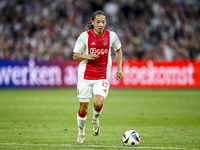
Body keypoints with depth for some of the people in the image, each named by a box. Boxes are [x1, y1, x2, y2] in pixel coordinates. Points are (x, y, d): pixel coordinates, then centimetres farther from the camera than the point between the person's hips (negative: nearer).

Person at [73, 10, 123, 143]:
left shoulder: (111, 36, -2)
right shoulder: (85, 36, -6)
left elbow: (118, 50, 18)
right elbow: (75, 56, 0)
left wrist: (120, 68, 12)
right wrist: (86, 56, -20)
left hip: (102, 76, 0)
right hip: (85, 76, 0)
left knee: (98, 103, -21)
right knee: (83, 107, 3)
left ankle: (96, 119, 14)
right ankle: (81, 133, 27)